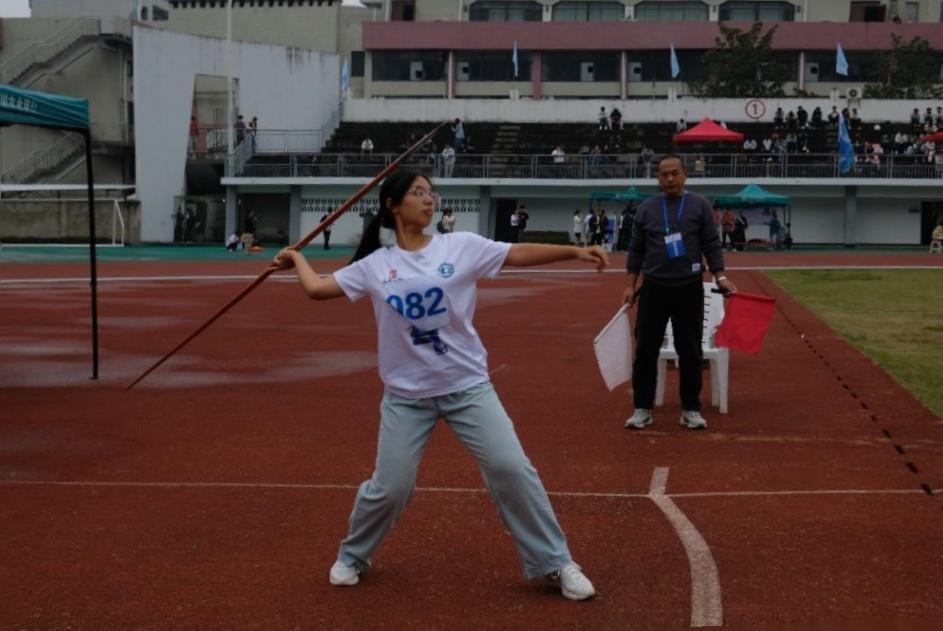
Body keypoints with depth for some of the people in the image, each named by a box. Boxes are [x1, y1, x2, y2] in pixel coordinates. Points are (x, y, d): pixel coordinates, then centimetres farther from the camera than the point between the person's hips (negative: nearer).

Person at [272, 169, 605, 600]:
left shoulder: (461, 246, 0)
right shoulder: (375, 265, 2)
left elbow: (519, 254, -7)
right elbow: (317, 289, 5)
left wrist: (574, 251, -17)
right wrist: (297, 259, 21)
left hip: (467, 386, 0)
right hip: (406, 394, 0)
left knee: (512, 469, -5)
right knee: (389, 487, 2)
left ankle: (554, 562, 9)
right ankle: (352, 557, 30)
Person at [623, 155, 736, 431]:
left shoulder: (700, 206, 2)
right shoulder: (646, 209, 7)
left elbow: (712, 245, 0)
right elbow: (636, 250, 9)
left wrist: (719, 276, -10)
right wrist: (631, 285, 4)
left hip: (690, 289, -1)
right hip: (653, 289, 1)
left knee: (690, 352, 4)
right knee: (645, 350, 1)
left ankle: (691, 409, 13)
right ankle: (642, 408, 10)